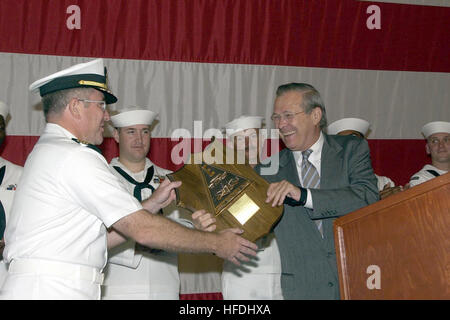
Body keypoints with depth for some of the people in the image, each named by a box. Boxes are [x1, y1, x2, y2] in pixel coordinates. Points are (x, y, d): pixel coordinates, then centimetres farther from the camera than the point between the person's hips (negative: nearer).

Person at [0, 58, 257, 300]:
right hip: (52, 290, -9)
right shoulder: (75, 157, -10)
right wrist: (217, 243, -3)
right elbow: (144, 230, -13)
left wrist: (153, 204, 14)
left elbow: (96, 238, 17)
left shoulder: (47, 152, 20)